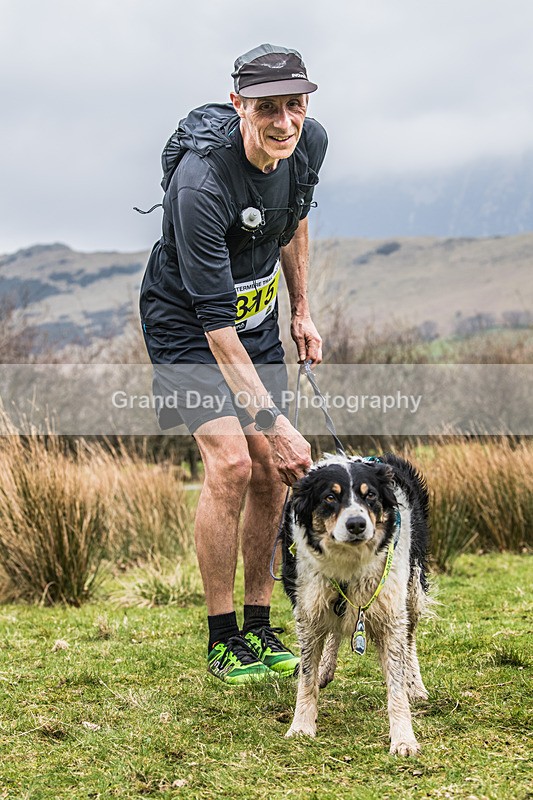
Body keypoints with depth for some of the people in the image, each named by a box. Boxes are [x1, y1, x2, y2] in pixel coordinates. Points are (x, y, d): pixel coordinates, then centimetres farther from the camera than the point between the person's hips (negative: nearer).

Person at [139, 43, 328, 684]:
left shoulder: (310, 143, -13)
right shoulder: (201, 182, -34)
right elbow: (216, 322, -35)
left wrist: (301, 311, 12)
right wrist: (275, 422, -38)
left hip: (258, 322, 6)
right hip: (187, 326, -6)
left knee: (272, 472, 2)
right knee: (231, 464, -19)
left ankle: (259, 626, 16)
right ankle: (222, 639, -4)